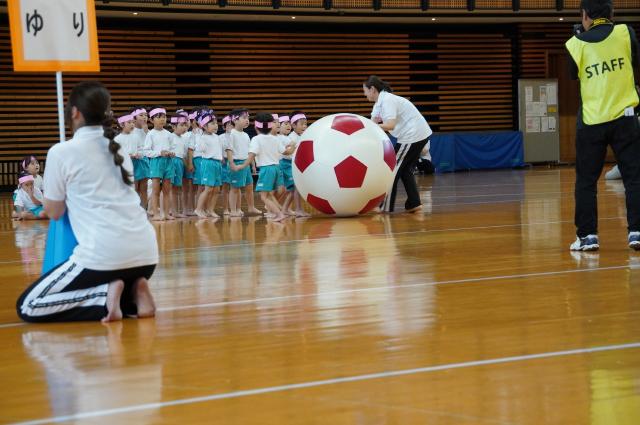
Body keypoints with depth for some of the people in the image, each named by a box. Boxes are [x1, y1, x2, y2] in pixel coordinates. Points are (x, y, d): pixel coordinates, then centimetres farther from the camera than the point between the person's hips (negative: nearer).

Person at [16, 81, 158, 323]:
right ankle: (134, 295, 5)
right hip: (146, 254, 7)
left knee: (27, 307, 5)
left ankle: (105, 297, -10)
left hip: (104, 256, -7)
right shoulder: (120, 150, 19)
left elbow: (54, 212, 9)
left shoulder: (61, 152, 1)